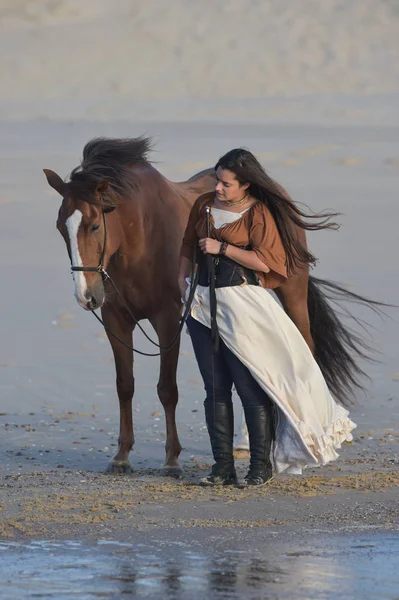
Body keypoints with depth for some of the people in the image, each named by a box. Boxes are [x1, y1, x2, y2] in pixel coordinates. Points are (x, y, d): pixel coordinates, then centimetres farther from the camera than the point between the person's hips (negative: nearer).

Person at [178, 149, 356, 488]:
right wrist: (182, 278, 7)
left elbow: (263, 261, -15)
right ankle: (223, 468, 10)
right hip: (203, 303, 6)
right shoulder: (204, 206, 9)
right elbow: (188, 247, 20)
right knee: (215, 389, 6)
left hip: (241, 304, -6)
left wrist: (221, 247, -14)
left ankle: (262, 466, 4)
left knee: (250, 387, -5)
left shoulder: (258, 213, -8)